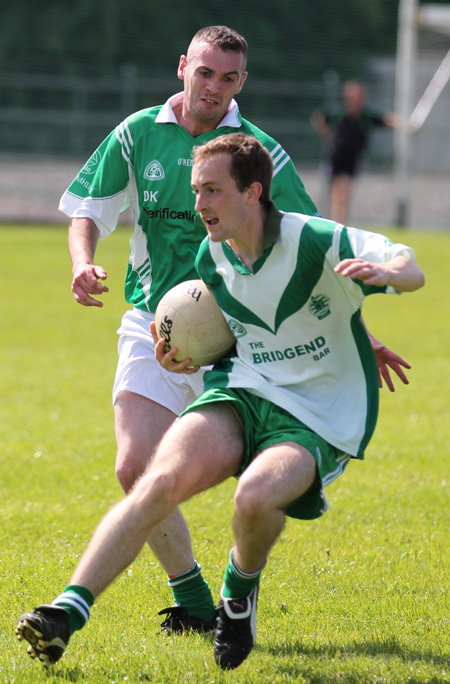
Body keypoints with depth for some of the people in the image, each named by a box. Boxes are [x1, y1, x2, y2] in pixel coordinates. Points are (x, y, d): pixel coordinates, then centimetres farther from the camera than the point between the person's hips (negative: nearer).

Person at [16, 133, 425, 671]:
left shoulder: (318, 242, -15)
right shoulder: (210, 258, 5)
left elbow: (411, 269, -12)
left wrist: (386, 271, -37)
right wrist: (183, 359, 2)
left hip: (319, 418, -4)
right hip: (240, 391, 4)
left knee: (256, 496, -35)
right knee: (163, 480, -25)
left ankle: (241, 587, 1)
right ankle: (67, 611, -29)